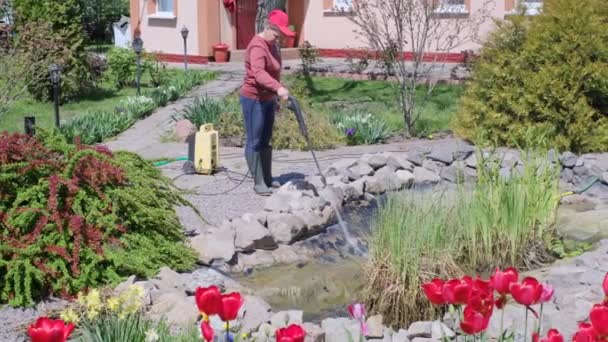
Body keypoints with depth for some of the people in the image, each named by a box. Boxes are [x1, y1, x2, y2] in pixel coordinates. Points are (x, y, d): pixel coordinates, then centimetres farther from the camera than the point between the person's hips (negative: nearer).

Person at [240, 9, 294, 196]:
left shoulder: (273, 45, 11)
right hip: (253, 100, -9)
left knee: (265, 141, 14)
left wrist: (274, 98, 24)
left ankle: (267, 179, 21)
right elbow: (258, 73, -38)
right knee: (255, 142, -3)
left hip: (267, 99, 10)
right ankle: (258, 182, 1)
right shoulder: (257, 46, -20)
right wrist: (278, 88, -51)